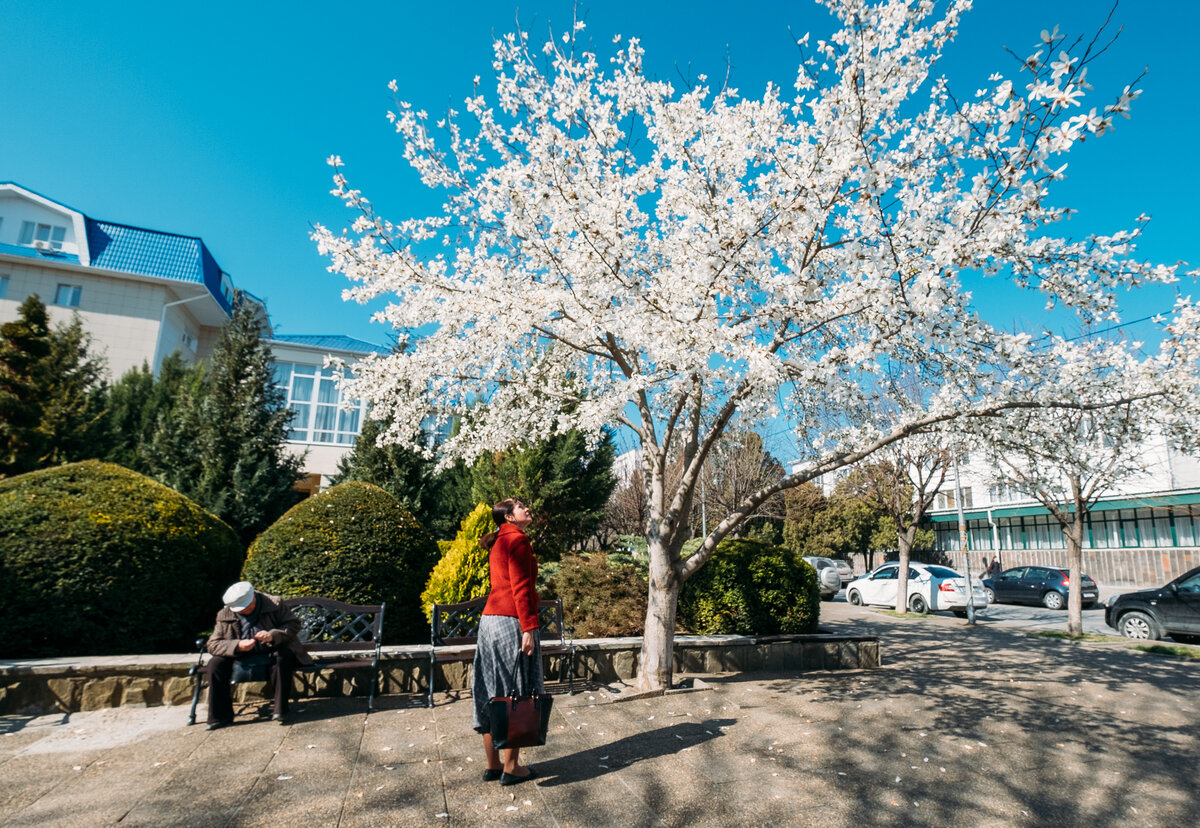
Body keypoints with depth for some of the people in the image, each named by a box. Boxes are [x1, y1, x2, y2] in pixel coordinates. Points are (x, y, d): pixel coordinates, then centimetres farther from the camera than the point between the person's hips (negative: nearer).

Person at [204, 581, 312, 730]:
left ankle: (280, 711, -26)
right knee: (215, 664, -20)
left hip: (271, 651, -3)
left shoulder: (273, 604, -10)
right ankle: (220, 716, -8)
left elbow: (294, 623, -8)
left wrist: (273, 635, -27)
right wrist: (237, 645, -26)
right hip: (241, 656, 3)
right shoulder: (224, 616, -3)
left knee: (284, 656, -34)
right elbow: (212, 645, -6)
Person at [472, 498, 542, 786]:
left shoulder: (498, 543, 18)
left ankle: (492, 764, 22)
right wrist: (529, 628, -19)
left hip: (489, 619, 9)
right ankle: (511, 767, 10)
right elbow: (520, 587, -17)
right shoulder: (517, 539, -10)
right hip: (511, 621, -9)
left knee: (492, 692, 12)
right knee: (516, 692, 1)